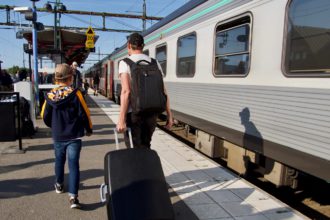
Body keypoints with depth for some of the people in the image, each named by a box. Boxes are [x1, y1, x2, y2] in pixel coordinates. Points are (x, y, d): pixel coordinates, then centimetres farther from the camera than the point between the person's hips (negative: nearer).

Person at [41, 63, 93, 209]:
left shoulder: (50, 96, -3)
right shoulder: (75, 94, -14)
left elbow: (45, 116, 6)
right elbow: (84, 114, -12)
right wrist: (89, 129, 4)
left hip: (57, 137, 4)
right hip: (74, 136, -4)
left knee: (59, 161, 24)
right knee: (73, 164, -2)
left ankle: (59, 185, 44)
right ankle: (73, 197, -7)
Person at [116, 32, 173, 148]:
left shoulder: (125, 63, -5)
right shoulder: (155, 63, 8)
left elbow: (126, 91, -18)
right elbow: (163, 91, 3)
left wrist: (121, 119, -20)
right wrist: (169, 115, 6)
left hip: (133, 112, -4)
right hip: (151, 112, 5)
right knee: (145, 146, 22)